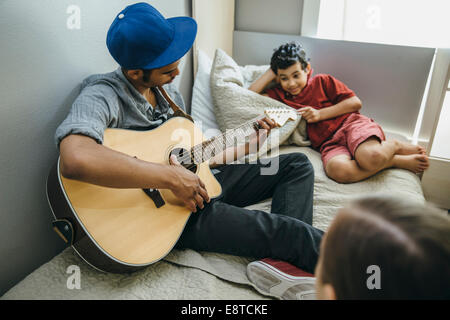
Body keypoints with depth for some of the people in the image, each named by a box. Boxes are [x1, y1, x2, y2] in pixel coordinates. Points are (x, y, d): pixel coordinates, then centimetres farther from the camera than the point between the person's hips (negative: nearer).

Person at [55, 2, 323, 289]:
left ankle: (286, 261, -13)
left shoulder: (168, 90, 9)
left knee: (297, 165, 6)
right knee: (287, 231, -21)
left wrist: (249, 145, 13)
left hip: (199, 180, 9)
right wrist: (172, 177, -35)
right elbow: (75, 159, -41)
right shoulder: (103, 96, -18)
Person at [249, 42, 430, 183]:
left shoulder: (322, 81, 13)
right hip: (328, 143, 2)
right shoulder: (280, 95, 20)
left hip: (351, 124, -1)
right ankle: (398, 161, -14)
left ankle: (394, 145, 1)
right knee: (337, 170, -37)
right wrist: (271, 72, 15)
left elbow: (355, 103, 6)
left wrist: (320, 114, -4)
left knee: (371, 158, -36)